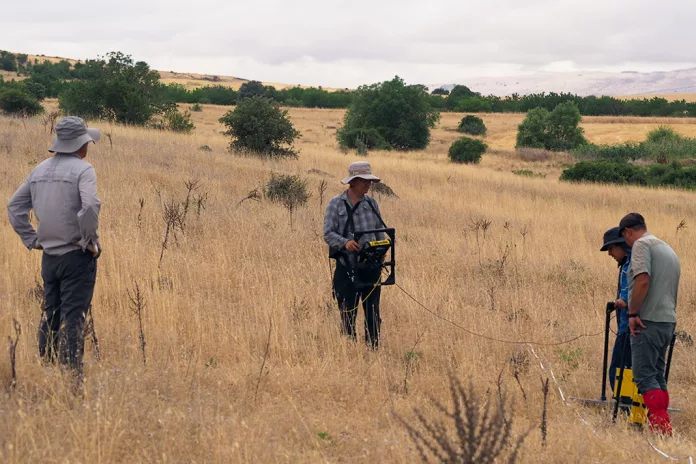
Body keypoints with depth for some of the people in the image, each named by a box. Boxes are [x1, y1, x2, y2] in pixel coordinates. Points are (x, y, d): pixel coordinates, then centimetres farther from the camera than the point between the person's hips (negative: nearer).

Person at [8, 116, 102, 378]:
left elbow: (15, 207, 13)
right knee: (73, 318, -4)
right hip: (77, 256, -6)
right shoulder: (82, 170, -12)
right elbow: (89, 206, -27)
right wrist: (89, 241, -13)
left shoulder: (40, 170, 9)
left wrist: (31, 239, 15)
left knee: (50, 316, 15)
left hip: (49, 256, 6)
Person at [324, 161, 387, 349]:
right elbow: (328, 233, -10)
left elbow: (380, 230, 14)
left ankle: (373, 349, 13)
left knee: (373, 312, 6)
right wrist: (345, 242, -29)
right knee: (348, 313, 1)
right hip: (347, 267, -4)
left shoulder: (371, 203, 9)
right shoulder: (336, 203, -4)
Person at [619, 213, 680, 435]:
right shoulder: (668, 249, 22)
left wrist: (633, 313, -16)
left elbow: (643, 280, -20)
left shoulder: (641, 244, -6)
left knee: (644, 375, -9)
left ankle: (661, 427, -17)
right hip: (668, 320, 9)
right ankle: (664, 428, 12)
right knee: (657, 375, 13)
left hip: (648, 320, -9)